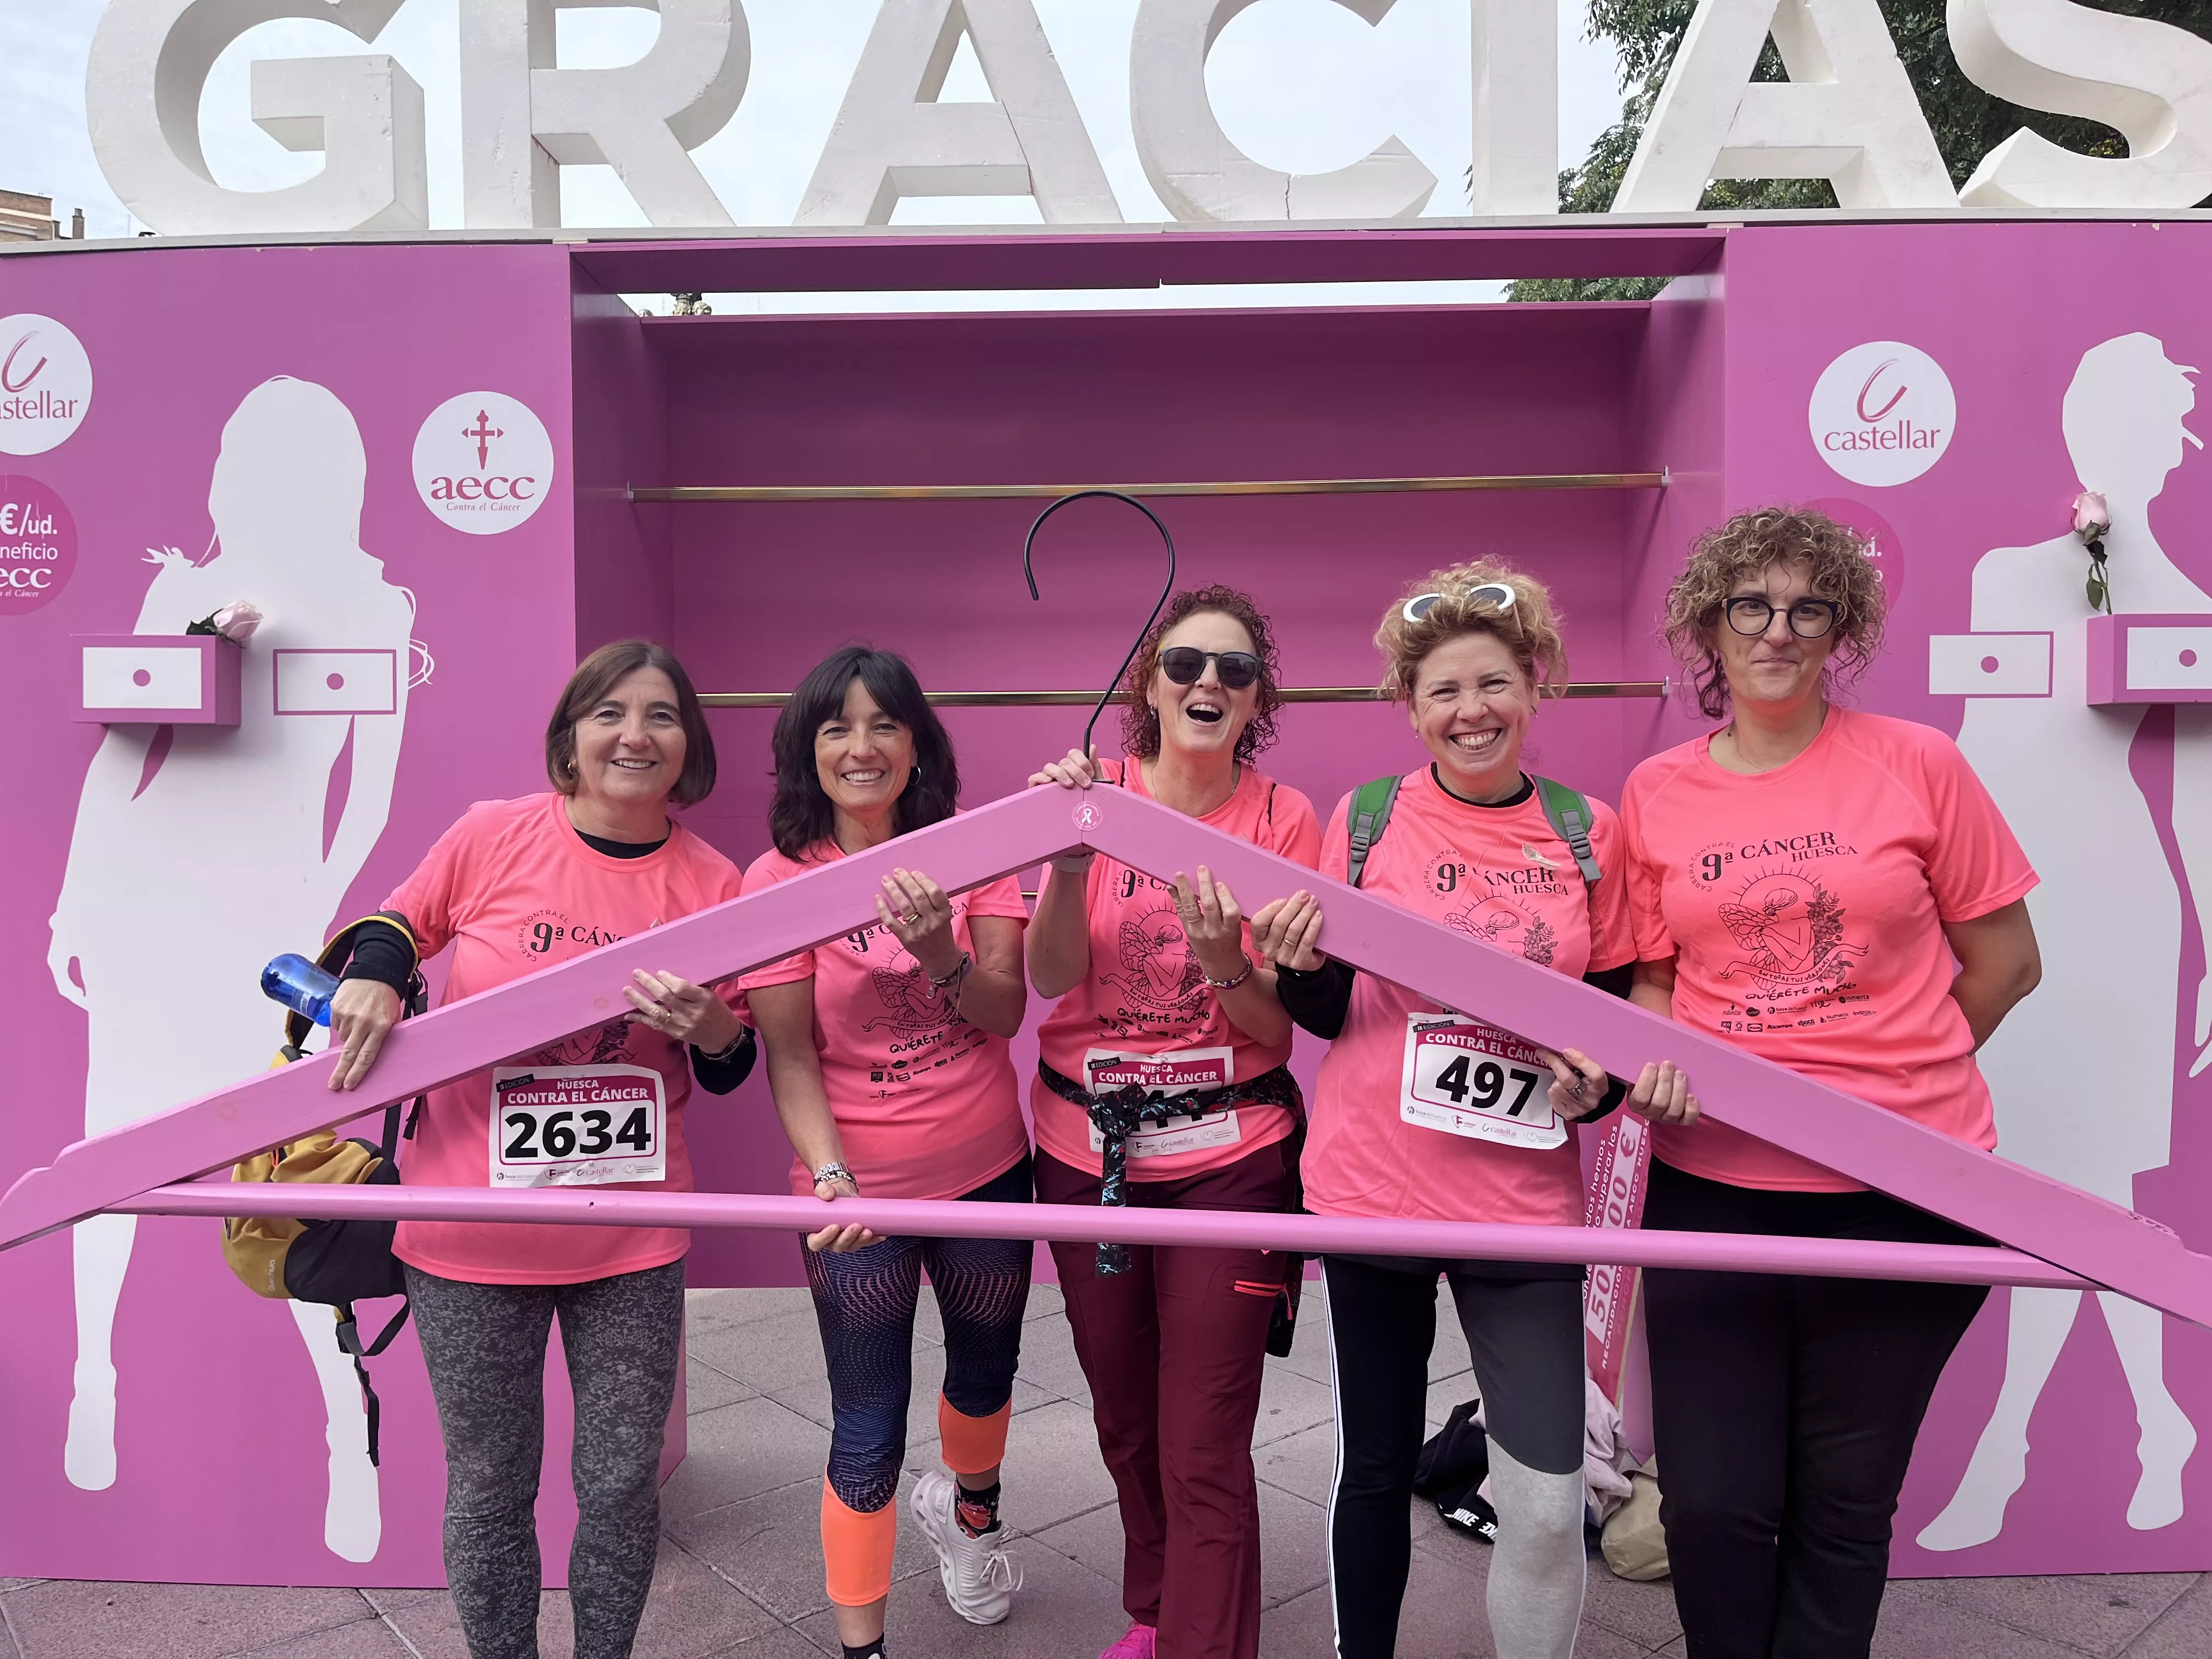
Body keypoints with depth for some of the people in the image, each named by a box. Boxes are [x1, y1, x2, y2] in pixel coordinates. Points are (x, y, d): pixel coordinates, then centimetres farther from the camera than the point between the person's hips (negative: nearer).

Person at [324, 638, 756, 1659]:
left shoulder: (711, 883, -2)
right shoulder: (492, 835, -6)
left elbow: (729, 1073, 6)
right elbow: (399, 924, 12)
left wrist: (711, 1030, -16)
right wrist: (370, 980, -9)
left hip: (631, 1240, 1)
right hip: (474, 1233, -1)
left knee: (621, 1487, 11)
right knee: (489, 1490, 12)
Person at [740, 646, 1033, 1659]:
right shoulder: (777, 879, -10)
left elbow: (1005, 1014, -11)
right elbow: (790, 1058, -11)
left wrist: (936, 950, -30)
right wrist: (832, 1179, -26)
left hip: (988, 1170, 3)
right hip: (859, 1192, -3)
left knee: (987, 1366, 24)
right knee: (870, 1432, 2)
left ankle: (968, 1506, 57)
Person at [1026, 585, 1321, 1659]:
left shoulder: (1283, 819, -6)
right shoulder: (1094, 792, -3)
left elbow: (1279, 1023, -7)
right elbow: (1050, 979, -12)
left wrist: (1223, 961, -27)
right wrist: (1070, 860, -27)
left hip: (1228, 1157, -2)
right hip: (1086, 1151, 2)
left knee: (1205, 1453, -3)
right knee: (1125, 1418, 20)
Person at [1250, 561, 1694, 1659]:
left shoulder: (1589, 832, 2)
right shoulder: (1366, 818, -3)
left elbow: (1615, 1010, 10)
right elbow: (1325, 1014, 2)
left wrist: (1602, 1079, -11)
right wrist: (1303, 963, -19)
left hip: (1525, 1200, 1)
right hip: (1372, 1189, -1)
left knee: (1547, 1504, 1)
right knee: (1375, 1465, 15)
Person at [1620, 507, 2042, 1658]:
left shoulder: (1916, 764, -1)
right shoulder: (1655, 794, 4)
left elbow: (2006, 961, 5)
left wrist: (1886, 1080, 5)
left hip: (1905, 1191, -1)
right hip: (1712, 1185, 1)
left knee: (1844, 1507, 11)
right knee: (1711, 1504, 3)